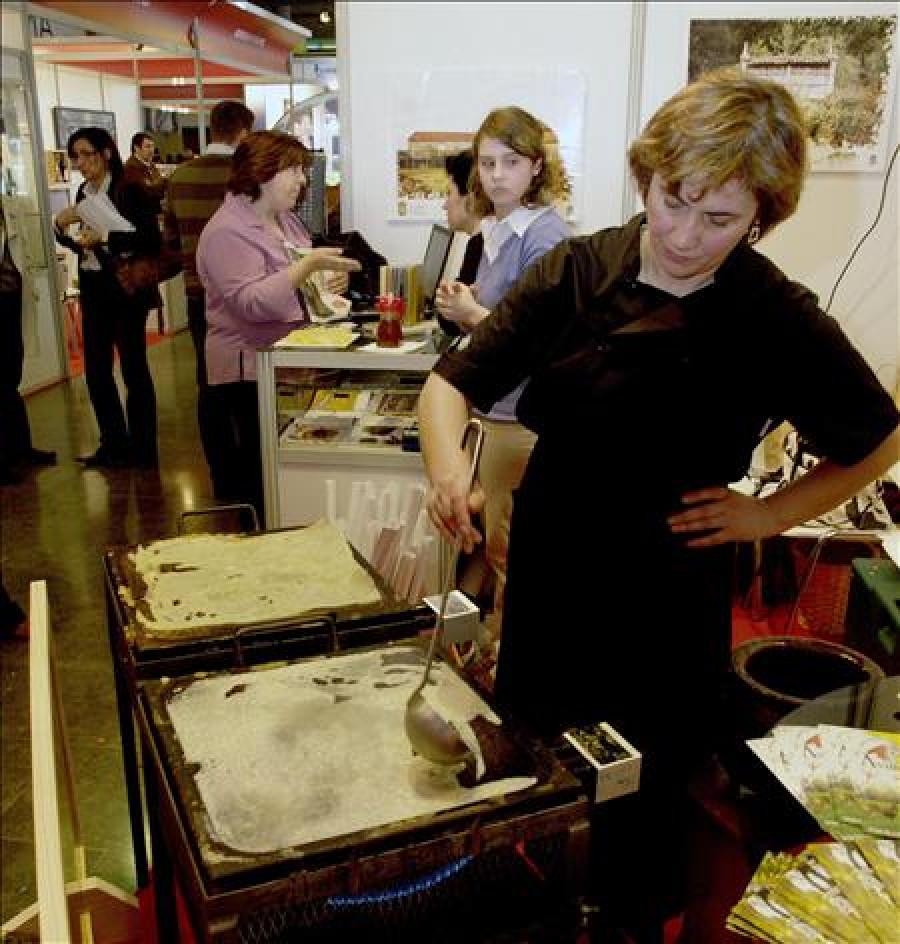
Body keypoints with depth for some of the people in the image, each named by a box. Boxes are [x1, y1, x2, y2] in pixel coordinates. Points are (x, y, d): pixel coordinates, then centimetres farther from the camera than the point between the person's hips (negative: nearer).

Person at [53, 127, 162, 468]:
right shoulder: (84, 193, 10)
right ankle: (114, 443, 23)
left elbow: (151, 239, -19)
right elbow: (82, 247, 17)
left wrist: (105, 236, -24)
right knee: (95, 370, 10)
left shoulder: (129, 190, -11)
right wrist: (61, 226, -1)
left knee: (133, 368, 2)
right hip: (93, 290, 7)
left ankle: (143, 450, 13)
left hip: (126, 289, -7)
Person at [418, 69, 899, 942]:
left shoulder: (779, 321, -13)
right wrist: (446, 462, -31)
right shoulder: (577, 272, -10)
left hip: (671, 603, -1)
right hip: (549, 576, 2)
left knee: (646, 799, 18)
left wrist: (769, 514, -8)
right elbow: (453, 380, -10)